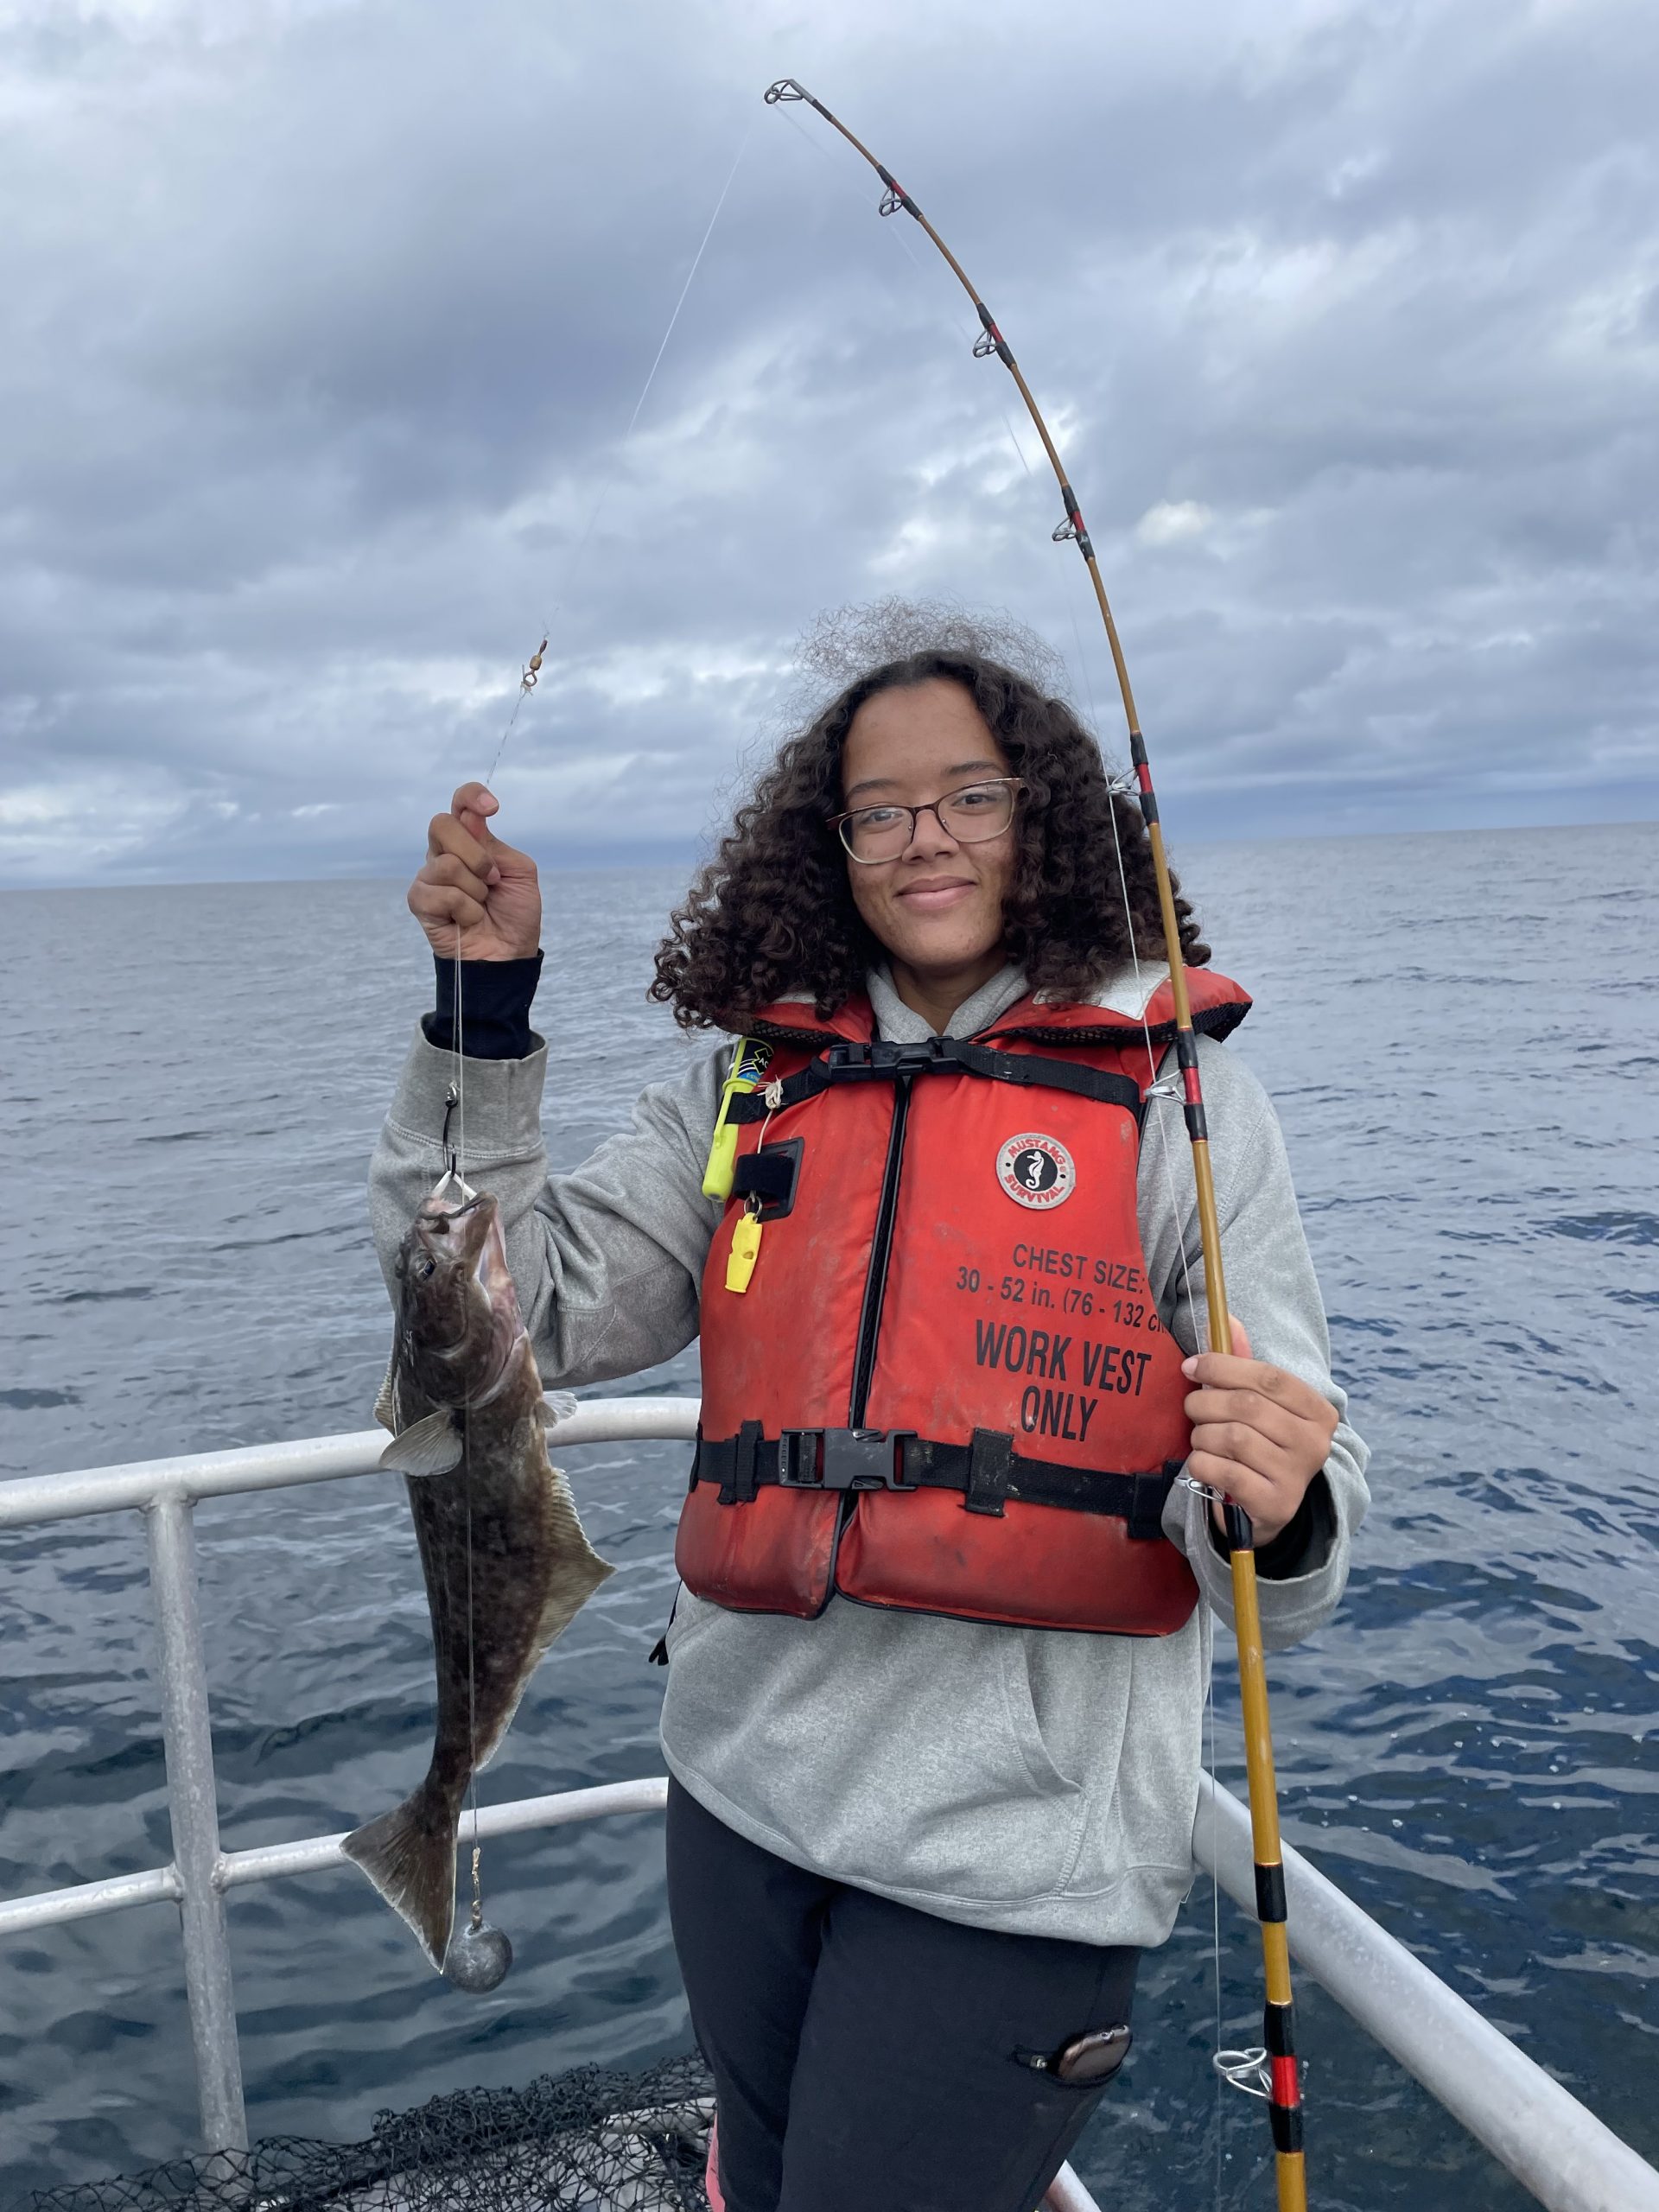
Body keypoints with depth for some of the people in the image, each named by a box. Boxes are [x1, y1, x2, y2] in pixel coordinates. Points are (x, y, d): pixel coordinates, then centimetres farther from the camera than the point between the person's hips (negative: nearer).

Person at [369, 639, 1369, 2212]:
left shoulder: (1173, 1092, -5)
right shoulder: (750, 1084, 4)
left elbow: (1294, 1502, -4)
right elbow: (511, 1311, -2)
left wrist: (1275, 1509, -28)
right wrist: (483, 1005, -9)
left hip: (1010, 1844, -4)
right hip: (743, 1785, 4)